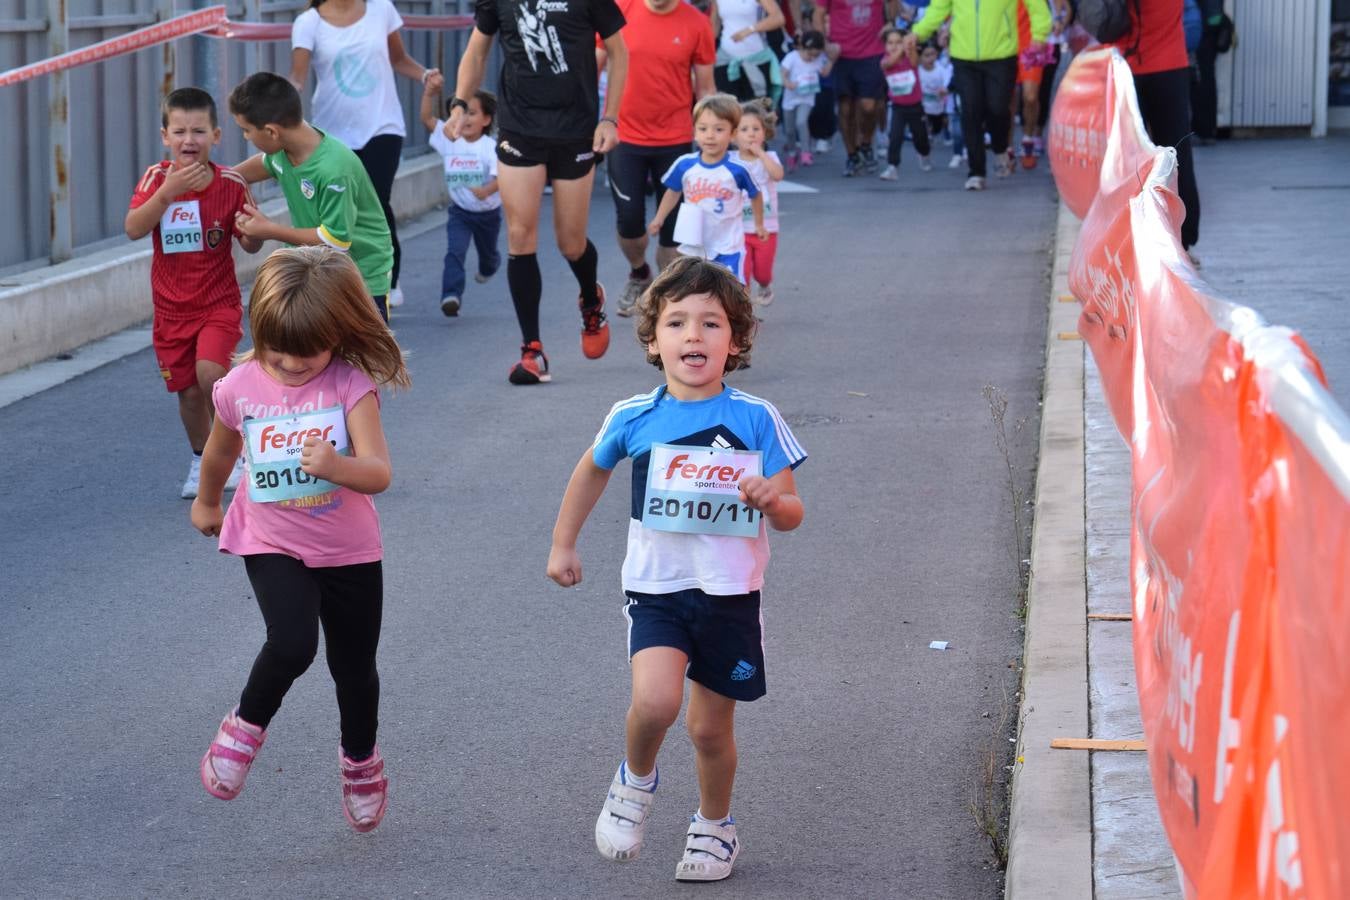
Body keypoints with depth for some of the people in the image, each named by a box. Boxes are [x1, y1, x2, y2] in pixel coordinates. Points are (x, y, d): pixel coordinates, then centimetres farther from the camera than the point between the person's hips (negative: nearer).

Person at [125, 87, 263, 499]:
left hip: (218, 303, -2)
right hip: (172, 308, 2)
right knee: (189, 392, 8)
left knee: (210, 374, -24)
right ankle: (202, 461, 34)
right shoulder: (157, 178, -7)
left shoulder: (231, 184, -9)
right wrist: (168, 191, -31)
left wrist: (254, 228, -24)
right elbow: (133, 229, -21)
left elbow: (250, 246, -1)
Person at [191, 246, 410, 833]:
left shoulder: (350, 384, -18)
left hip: (348, 551, 0)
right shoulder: (240, 388, -11)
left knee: (354, 669, 15)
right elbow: (220, 452, 12)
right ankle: (246, 727, 2)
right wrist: (206, 502, 28)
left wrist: (335, 465, -45)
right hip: (273, 546, 0)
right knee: (291, 645, -26)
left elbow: (377, 475, -25)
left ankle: (360, 760, 43)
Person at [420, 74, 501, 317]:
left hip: (488, 212, -1)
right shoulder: (449, 139, -7)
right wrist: (430, 92, -24)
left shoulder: (490, 147, -21)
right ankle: (451, 295, -27)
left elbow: (499, 176, -33)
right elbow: (427, 118, -10)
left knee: (488, 252, 24)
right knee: (455, 252, -19)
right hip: (460, 211, 1)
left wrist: (487, 190, -53)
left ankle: (487, 269, 59)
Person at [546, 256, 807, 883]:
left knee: (710, 728, 11)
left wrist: (772, 502, -25)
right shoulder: (634, 419, -5)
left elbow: (791, 514, -3)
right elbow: (591, 472, 16)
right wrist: (563, 545, 21)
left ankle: (715, 826, 39)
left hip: (729, 595, 0)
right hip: (656, 589, 0)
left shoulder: (756, 420, -8)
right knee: (655, 701, -24)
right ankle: (636, 780, 9)